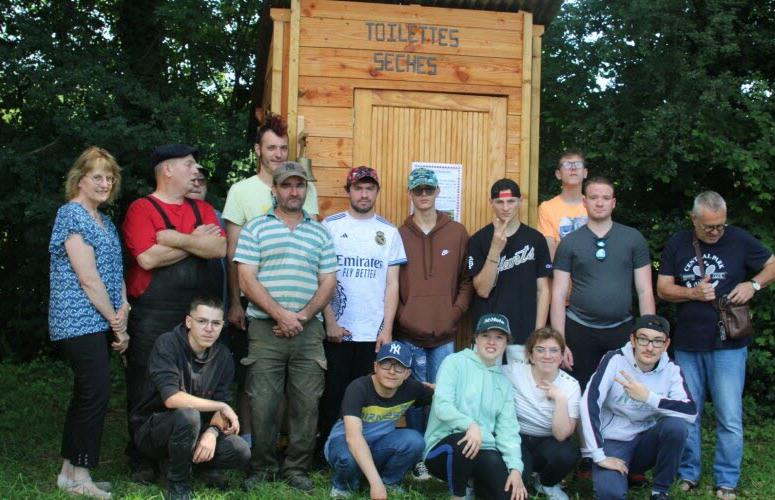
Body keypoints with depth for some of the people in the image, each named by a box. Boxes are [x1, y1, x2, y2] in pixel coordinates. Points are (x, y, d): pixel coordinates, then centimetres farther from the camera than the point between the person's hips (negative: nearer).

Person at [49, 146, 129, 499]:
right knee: (96, 394, -10)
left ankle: (70, 471, 19)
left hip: (101, 322, 9)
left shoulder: (104, 221, 18)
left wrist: (123, 309, -3)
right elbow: (88, 278, -15)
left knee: (85, 395, 11)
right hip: (80, 321, -9)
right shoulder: (71, 215, -10)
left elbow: (114, 272, 16)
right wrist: (116, 323, -12)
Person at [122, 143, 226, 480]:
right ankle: (141, 461, 15)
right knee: (147, 390, 3)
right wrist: (196, 241, -7)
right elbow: (147, 258, -17)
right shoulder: (141, 209, -3)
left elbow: (220, 248, -2)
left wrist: (177, 239, -13)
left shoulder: (203, 209, 14)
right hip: (152, 319, -5)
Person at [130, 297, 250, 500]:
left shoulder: (223, 355, -2)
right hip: (151, 430, -5)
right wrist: (221, 407, -24)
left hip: (194, 430, 5)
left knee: (241, 453, -18)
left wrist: (212, 432, -26)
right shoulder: (167, 344, -19)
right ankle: (178, 483, -13)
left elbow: (222, 402, -4)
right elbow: (171, 398, -30)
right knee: (187, 415, -37)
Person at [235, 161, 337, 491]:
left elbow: (328, 282, 9)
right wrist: (280, 314, -11)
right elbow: (246, 279, -3)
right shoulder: (255, 229, 6)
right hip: (265, 329, -2)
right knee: (262, 403, -2)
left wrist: (302, 316, -6)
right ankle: (262, 466, 14)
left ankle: (297, 468, 16)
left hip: (309, 330, 2)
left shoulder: (320, 233, 14)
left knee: (306, 403, 3)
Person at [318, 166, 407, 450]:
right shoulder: (330, 226, 2)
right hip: (336, 331, -1)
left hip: (374, 333, 1)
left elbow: (392, 285, 5)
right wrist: (330, 322, -7)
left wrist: (387, 330, -3)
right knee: (333, 395, 5)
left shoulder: (389, 232, 7)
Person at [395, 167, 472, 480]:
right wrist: (400, 317, -5)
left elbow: (467, 280, 7)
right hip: (408, 335, 0)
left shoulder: (457, 233, 6)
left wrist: (455, 313, -3)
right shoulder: (399, 235, 5)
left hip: (444, 334, 1)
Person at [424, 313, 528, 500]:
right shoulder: (455, 362, -1)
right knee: (463, 442, -38)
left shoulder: (503, 381, 14)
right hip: (445, 444, -4)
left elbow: (508, 427, 5)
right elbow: (442, 406, -14)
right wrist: (470, 425, -31)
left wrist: (515, 467, -9)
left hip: (482, 450, 4)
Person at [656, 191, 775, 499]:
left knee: (730, 418, -1)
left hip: (728, 344, -2)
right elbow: (663, 289, 4)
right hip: (687, 345, 3)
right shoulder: (677, 245, 3)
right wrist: (693, 293, -14)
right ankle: (688, 474, 24)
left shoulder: (739, 240, -3)